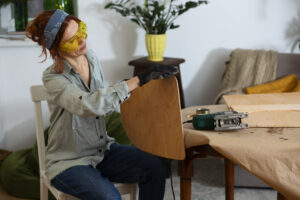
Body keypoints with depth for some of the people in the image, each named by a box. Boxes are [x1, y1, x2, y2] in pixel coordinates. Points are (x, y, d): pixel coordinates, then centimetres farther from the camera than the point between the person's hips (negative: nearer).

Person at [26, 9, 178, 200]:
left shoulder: (91, 58, 2)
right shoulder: (53, 78, -20)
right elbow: (88, 105, -38)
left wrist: (123, 91, 2)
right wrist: (137, 81, -38)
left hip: (102, 150, 6)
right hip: (69, 163, -6)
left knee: (156, 166, -17)